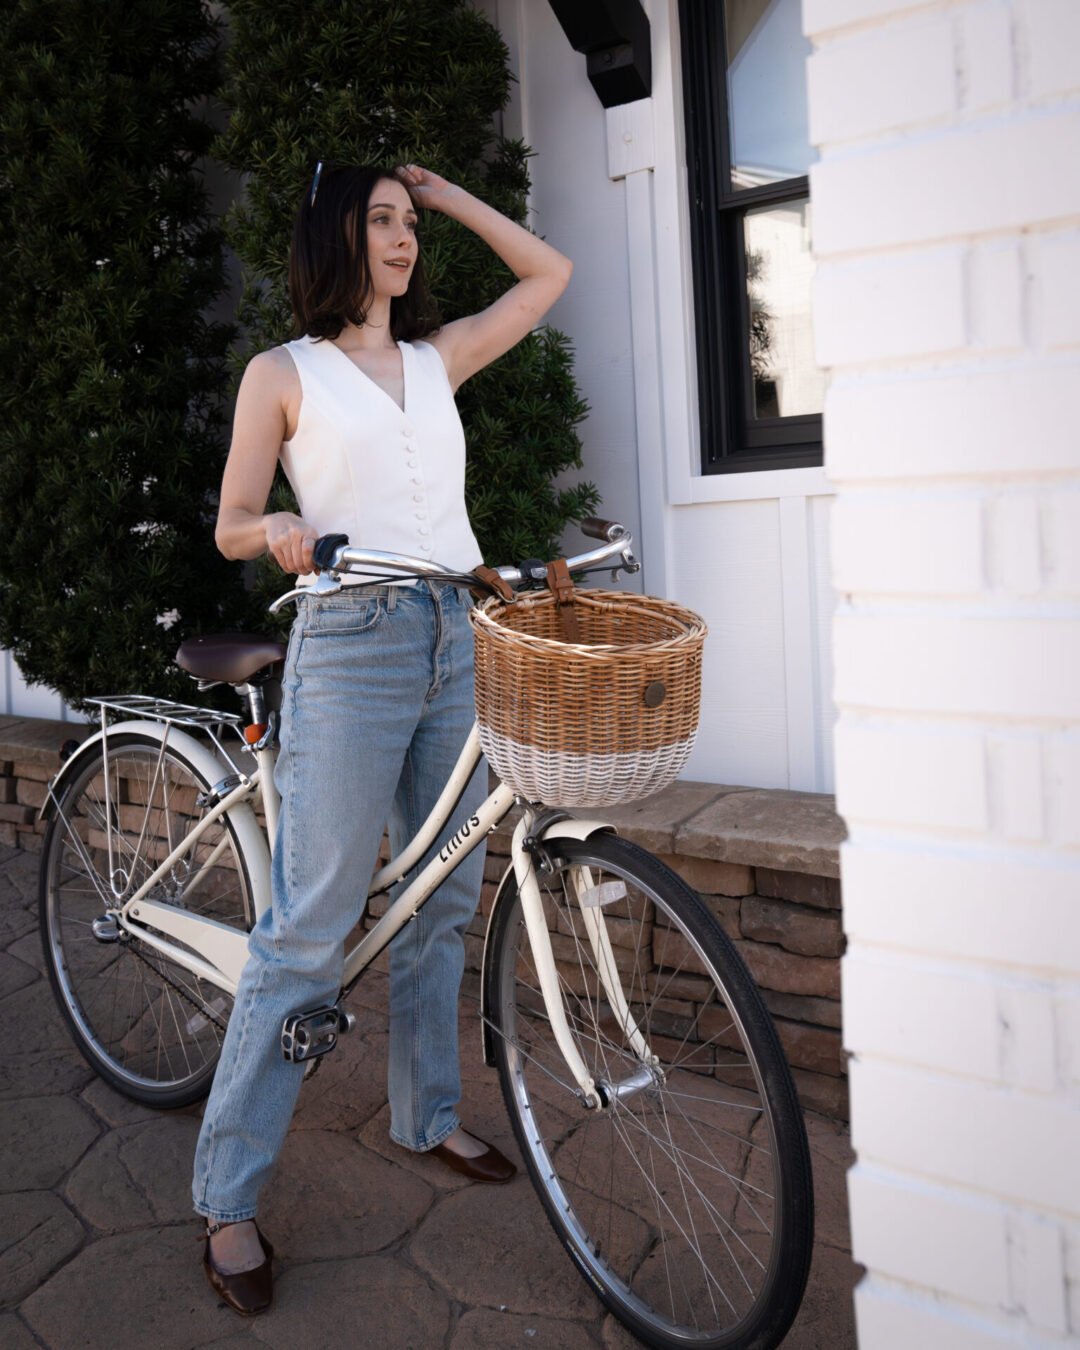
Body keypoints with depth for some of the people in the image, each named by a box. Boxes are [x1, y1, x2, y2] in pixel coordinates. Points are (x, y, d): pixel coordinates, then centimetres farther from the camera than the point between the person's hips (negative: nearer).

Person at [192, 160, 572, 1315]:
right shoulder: (282, 374, 6)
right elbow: (230, 525, 4)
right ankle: (227, 1196, 9)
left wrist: (444, 192, 22)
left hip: (457, 640, 5)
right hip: (352, 644, -5)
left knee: (444, 898, 11)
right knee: (309, 931, -5)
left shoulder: (438, 358, 18)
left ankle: (426, 1115, 30)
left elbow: (547, 274, 25)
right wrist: (280, 531, -19)